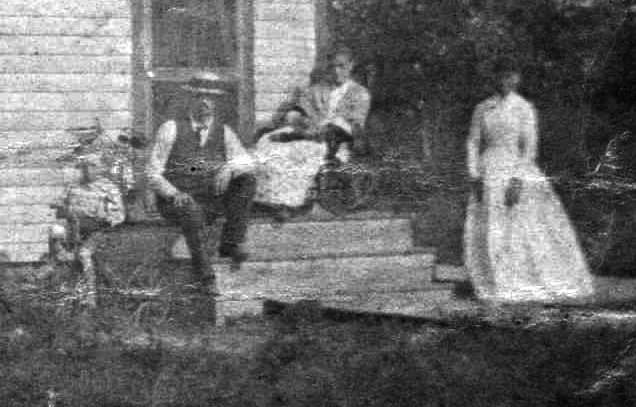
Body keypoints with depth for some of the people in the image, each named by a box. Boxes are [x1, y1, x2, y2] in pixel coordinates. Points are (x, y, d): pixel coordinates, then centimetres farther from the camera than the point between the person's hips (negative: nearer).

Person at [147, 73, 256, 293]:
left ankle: (231, 243, -18)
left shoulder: (223, 132, 6)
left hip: (210, 201, 4)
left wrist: (229, 167, -30)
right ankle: (203, 275, -34)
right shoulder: (171, 129, -6)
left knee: (246, 180, -20)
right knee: (193, 211, -39)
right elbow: (153, 175, -7)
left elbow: (246, 163, -5)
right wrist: (175, 194, -27)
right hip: (176, 202, -4)